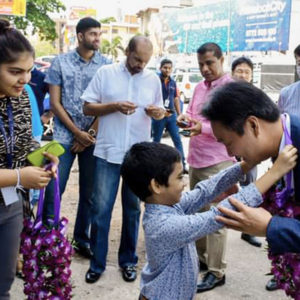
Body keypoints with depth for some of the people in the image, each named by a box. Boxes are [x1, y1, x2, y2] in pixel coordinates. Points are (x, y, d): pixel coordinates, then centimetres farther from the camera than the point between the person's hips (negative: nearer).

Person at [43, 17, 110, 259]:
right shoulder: (61, 62, 2)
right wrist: (77, 133, -8)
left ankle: (82, 240, 22)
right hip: (65, 136, -1)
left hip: (93, 138, 1)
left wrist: (90, 134, -7)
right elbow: (55, 103, -1)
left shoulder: (106, 65, 3)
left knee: (89, 193, 8)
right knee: (54, 190, -2)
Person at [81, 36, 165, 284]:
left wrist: (158, 112, -11)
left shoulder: (153, 79, 7)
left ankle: (128, 260, 26)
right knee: (101, 208, 2)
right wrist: (114, 106, -17)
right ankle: (97, 262, 17)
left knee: (132, 208, 12)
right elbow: (87, 107, -2)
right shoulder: (105, 73, 0)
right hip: (108, 153, -2)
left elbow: (160, 111, 13)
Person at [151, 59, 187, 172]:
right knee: (156, 141, 8)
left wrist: (179, 114, 13)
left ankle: (182, 164, 7)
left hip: (172, 115, 5)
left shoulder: (173, 82, 9)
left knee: (177, 140, 3)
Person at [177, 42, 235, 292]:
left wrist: (204, 127, -31)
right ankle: (200, 257, 34)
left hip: (218, 162, -8)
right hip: (195, 159, 8)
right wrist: (185, 118, -4)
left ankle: (216, 272, 8)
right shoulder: (199, 87, 13)